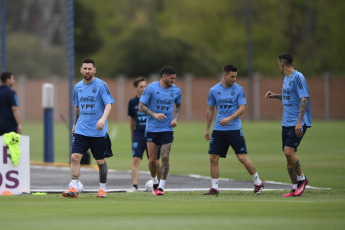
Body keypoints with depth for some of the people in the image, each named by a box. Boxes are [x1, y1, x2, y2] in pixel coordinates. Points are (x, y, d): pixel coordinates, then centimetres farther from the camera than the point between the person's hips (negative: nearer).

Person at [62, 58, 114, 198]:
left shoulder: (101, 85, -7)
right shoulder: (78, 87, 9)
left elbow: (108, 104, -14)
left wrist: (103, 118, -31)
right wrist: (75, 124, 25)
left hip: (98, 131, -4)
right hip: (81, 129, 4)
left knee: (100, 161, 4)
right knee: (75, 157, -11)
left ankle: (102, 189, 20)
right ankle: (73, 188, -13)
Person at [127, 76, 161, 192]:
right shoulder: (132, 102, 4)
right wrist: (132, 134, 19)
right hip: (138, 134, 1)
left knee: (155, 162, 4)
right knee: (136, 159, -11)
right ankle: (134, 186, -11)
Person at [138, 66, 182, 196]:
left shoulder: (176, 90, 2)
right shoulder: (151, 88, -8)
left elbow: (178, 106, 19)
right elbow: (141, 106, -6)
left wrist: (176, 119, 1)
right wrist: (154, 114, -20)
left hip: (167, 129, 1)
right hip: (152, 128, -1)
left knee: (165, 158, -10)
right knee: (152, 159, 2)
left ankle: (161, 186, -4)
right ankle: (155, 182, 26)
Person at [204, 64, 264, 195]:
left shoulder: (239, 90, -2)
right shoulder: (214, 90, 5)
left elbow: (242, 108, -8)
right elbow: (210, 109, 15)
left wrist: (229, 118, -22)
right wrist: (207, 128, 16)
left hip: (234, 129, -3)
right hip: (218, 129, 3)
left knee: (242, 157, -8)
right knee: (213, 158, -2)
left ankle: (258, 183, 7)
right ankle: (214, 188, 7)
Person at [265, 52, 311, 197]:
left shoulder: (298, 78, -13)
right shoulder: (286, 79, 15)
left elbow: (303, 99, -19)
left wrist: (299, 122, -25)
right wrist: (275, 96, 20)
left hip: (298, 124, -9)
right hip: (287, 124, 9)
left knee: (289, 151, -18)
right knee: (288, 154, 6)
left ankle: (301, 179, 2)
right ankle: (295, 188, 11)